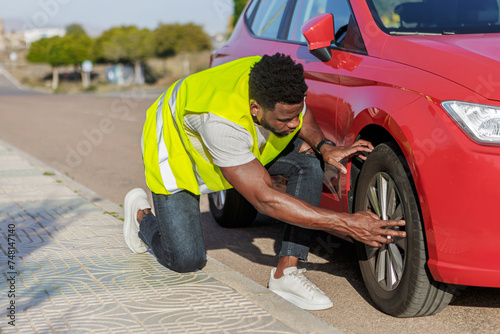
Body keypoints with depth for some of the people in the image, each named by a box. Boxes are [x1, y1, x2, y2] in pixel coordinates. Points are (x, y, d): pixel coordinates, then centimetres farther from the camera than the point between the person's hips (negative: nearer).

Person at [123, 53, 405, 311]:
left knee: (308, 163, -20)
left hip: (241, 141, 6)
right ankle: (141, 213, 21)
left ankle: (286, 272, -17)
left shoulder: (280, 87, -28)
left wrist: (325, 146, -24)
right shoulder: (221, 120, -46)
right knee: (187, 260, -11)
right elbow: (265, 199, -44)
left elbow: (304, 116, -1)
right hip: (179, 147, -5)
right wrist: (346, 224, -46)